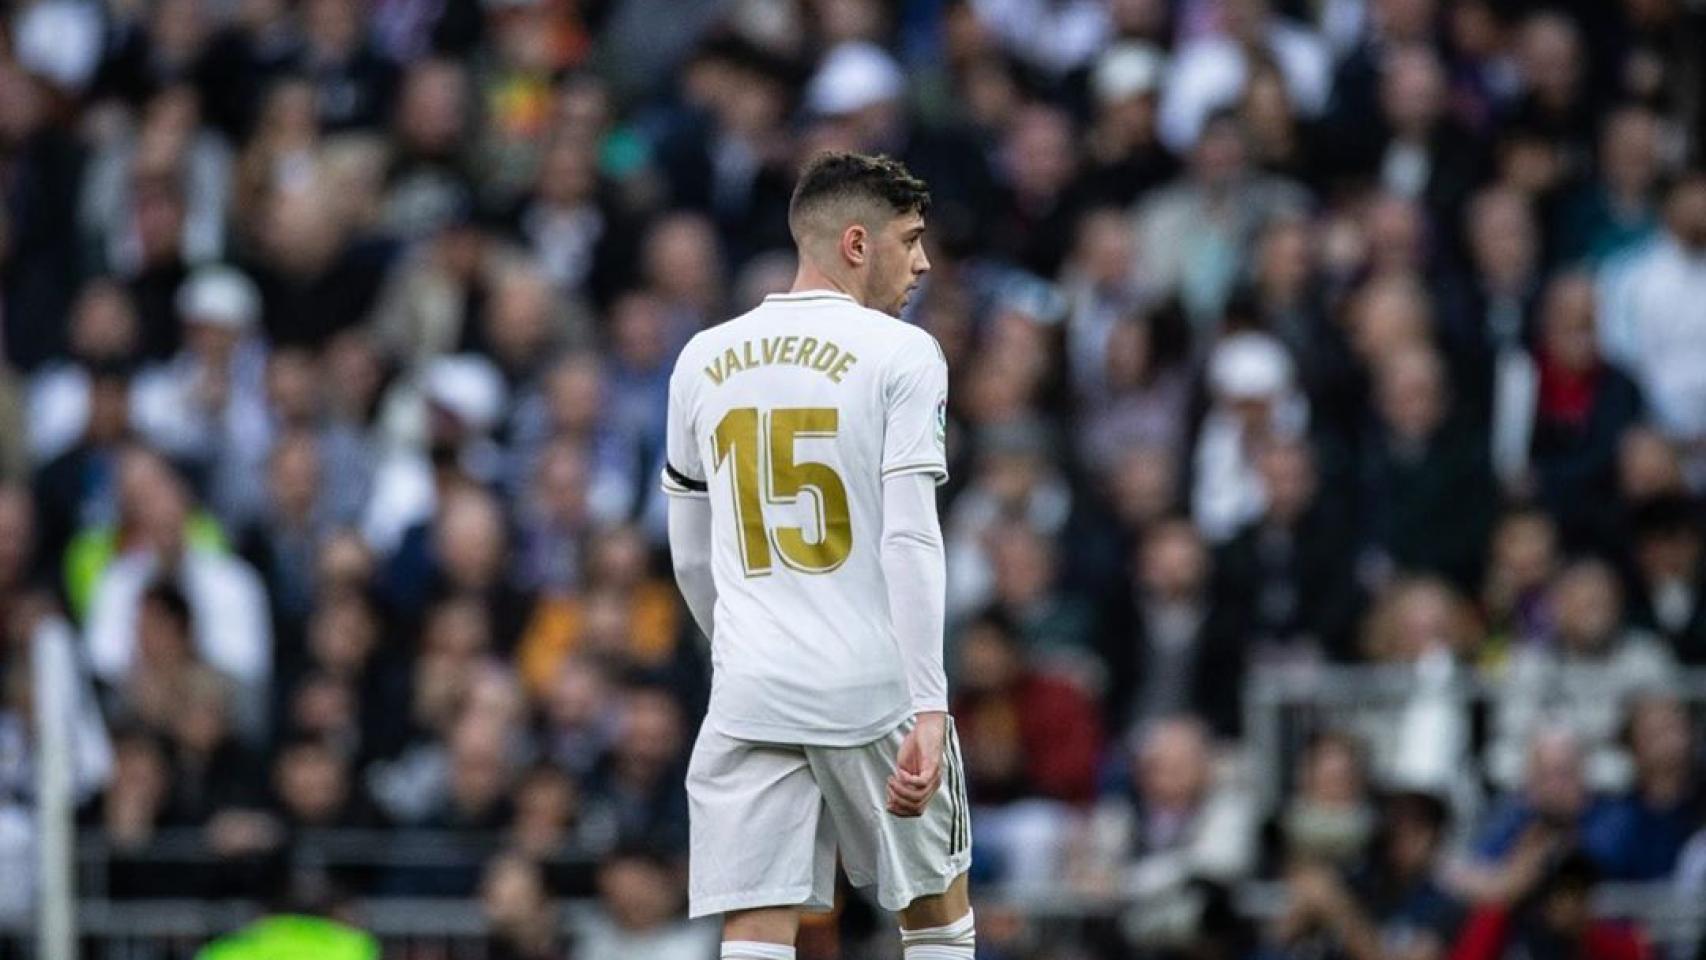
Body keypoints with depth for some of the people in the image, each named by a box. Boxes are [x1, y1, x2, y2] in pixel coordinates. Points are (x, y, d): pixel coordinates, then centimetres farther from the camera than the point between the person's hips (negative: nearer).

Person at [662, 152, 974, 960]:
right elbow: (910, 542, -14)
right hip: (874, 689, -3)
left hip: (749, 699, 3)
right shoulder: (900, 355, -5)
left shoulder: (703, 361, 10)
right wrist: (928, 710, -16)